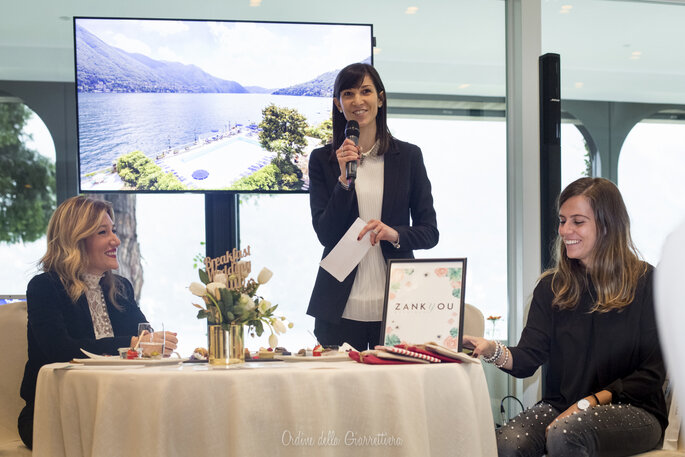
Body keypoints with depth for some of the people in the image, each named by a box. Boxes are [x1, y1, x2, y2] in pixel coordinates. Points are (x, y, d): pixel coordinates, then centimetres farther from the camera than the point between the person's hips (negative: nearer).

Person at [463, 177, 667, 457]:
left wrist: (589, 403, -14)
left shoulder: (645, 282, 0)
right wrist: (491, 351, -22)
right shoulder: (551, 287, 11)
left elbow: (652, 373, -4)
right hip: (560, 406, 3)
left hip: (633, 411, -3)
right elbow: (527, 360, 1)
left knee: (565, 433, -35)